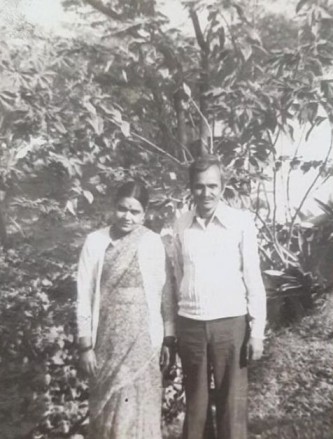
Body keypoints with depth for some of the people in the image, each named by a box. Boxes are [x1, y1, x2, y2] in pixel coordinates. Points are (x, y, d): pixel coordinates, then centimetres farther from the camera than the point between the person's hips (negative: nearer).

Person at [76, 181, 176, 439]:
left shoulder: (153, 243, -3)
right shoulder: (96, 241, -3)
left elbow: (165, 293, 1)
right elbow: (84, 295, -1)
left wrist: (168, 339, 3)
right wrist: (85, 344, -3)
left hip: (143, 337, 0)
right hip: (108, 337, 1)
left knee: (140, 407, 9)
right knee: (107, 406, 12)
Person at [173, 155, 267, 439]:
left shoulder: (241, 221, -3)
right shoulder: (181, 225, 4)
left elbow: (253, 278, -2)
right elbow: (176, 278, 9)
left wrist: (257, 331, -4)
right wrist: (170, 329, 10)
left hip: (230, 323, -2)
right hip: (190, 325, 3)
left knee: (232, 405, 4)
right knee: (195, 403, 14)